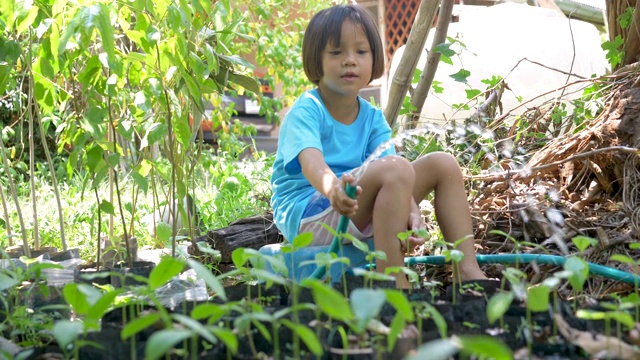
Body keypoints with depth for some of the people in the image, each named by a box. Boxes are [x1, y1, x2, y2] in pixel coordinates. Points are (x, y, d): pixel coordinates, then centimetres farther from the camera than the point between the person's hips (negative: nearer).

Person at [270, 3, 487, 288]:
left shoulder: (372, 118, 7)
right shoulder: (305, 111, -12)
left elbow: (397, 181, -7)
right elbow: (311, 162, -33)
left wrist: (411, 212, -28)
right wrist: (333, 187, -56)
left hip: (362, 214, 8)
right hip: (306, 216, -7)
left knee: (443, 164, 2)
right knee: (397, 169, -29)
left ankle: (467, 271, -4)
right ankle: (393, 283, -31)